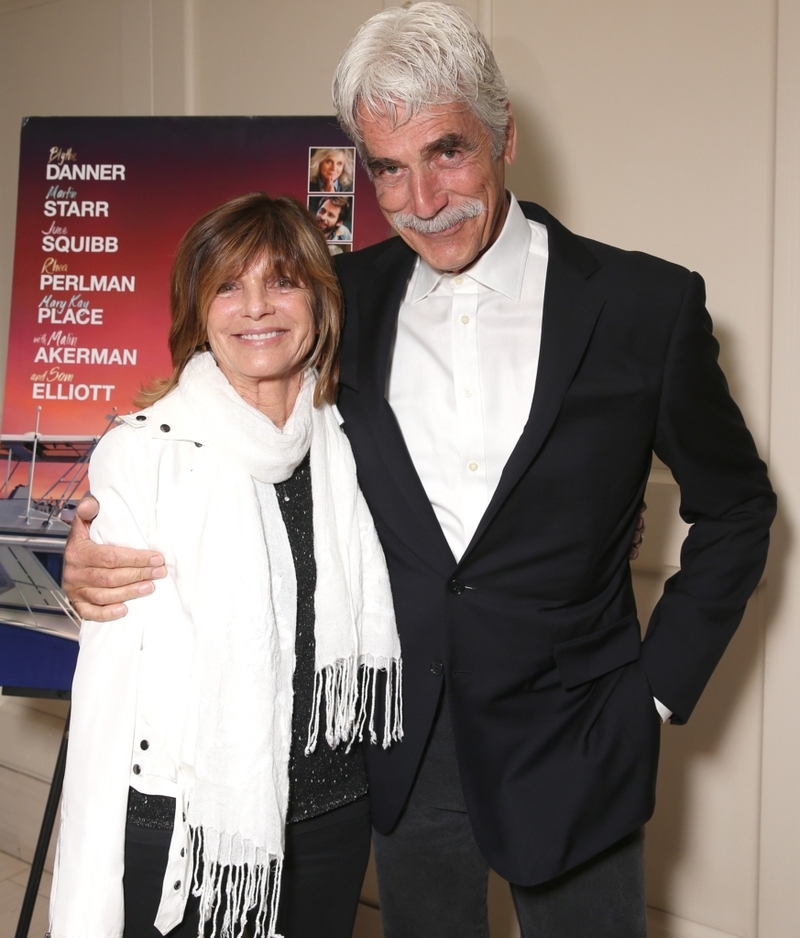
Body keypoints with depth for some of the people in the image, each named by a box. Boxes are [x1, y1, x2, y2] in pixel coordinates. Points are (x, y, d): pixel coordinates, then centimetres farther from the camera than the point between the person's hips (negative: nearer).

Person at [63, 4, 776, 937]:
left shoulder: (648, 304, -10)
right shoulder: (347, 299, -3)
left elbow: (734, 508, 0)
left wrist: (659, 685, -3)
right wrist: (104, 551, -12)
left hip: (570, 749, -2)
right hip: (405, 749, 3)